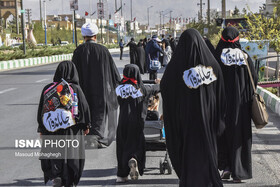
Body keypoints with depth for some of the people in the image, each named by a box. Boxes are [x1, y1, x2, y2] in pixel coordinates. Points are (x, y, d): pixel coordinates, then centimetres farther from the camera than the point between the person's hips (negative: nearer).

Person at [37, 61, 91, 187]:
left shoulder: (48, 89, -3)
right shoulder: (75, 89, -10)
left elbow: (41, 110, 1)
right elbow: (84, 108, -7)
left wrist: (41, 129, 12)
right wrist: (86, 126, 6)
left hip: (51, 129, 1)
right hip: (72, 130, -1)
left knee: (52, 156, 12)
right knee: (71, 157, 12)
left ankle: (55, 176, -10)